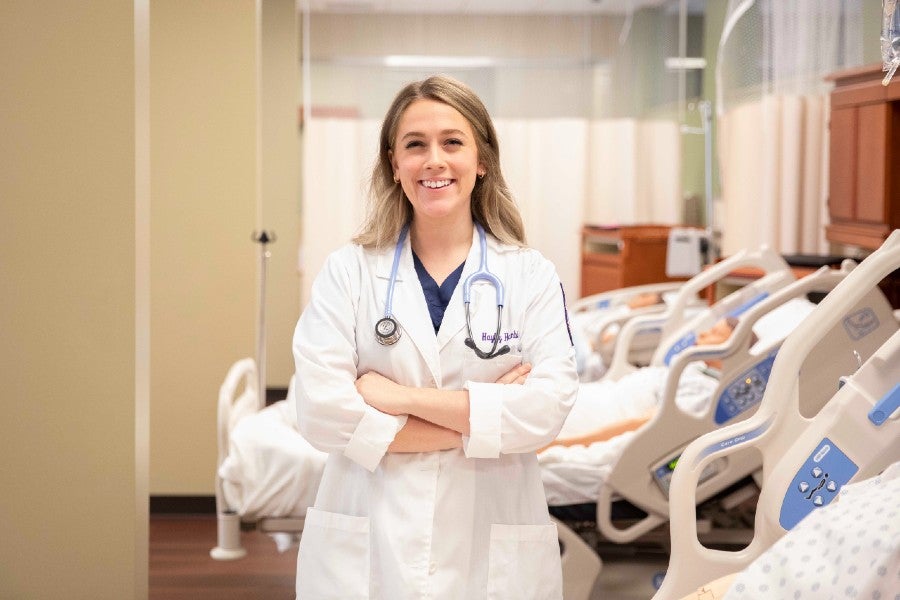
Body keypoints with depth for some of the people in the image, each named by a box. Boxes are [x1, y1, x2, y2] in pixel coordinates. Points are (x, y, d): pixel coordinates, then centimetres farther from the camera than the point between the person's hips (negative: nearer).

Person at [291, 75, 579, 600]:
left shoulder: (532, 276, 2)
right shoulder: (348, 271, 2)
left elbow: (548, 406, -11)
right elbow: (320, 410, -10)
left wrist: (399, 397, -13)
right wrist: (480, 419, -12)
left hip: (492, 554, 0)